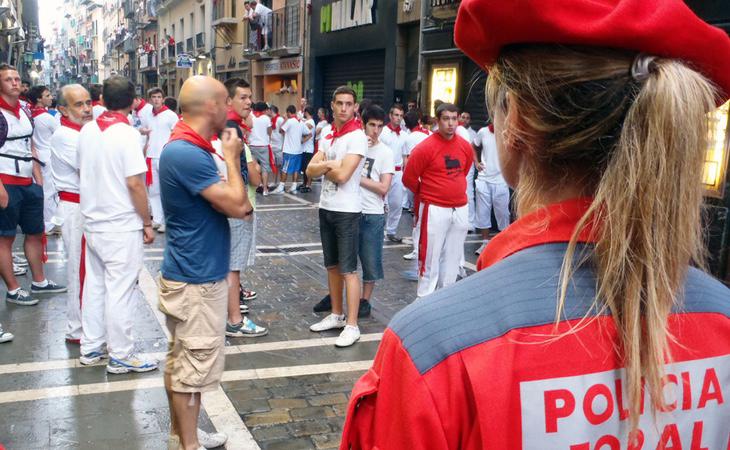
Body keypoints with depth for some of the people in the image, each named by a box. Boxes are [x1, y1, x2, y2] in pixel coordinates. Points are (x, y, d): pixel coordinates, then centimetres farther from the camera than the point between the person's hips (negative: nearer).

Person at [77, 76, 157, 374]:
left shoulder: (87, 131, 5)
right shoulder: (127, 134, -16)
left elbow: (82, 173, 14)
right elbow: (135, 183, -19)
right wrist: (147, 223, -10)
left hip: (92, 222, 7)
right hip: (122, 226, -7)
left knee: (94, 285, 15)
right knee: (120, 290, 1)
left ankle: (91, 348, 25)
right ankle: (120, 356, 9)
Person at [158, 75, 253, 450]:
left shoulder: (187, 148, 10)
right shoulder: (187, 153, -23)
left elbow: (233, 205, 15)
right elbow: (237, 205, -22)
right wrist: (232, 157, -10)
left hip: (187, 273, 10)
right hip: (197, 279, -10)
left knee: (180, 361, 19)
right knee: (194, 367, 2)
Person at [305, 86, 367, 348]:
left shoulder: (357, 137, -13)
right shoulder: (327, 138, 10)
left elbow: (342, 175, -21)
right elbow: (310, 170, 2)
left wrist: (323, 167, -3)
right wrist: (330, 164, -16)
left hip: (347, 211, -8)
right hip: (326, 208, 8)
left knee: (348, 269, -4)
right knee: (332, 266, 15)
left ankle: (352, 325, 1)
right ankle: (336, 315, 27)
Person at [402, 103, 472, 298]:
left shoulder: (466, 147, 3)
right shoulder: (425, 148, -14)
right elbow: (409, 178, -7)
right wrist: (427, 194, 6)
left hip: (460, 209, 6)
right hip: (434, 210, -6)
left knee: (452, 257, 15)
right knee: (430, 257, 1)